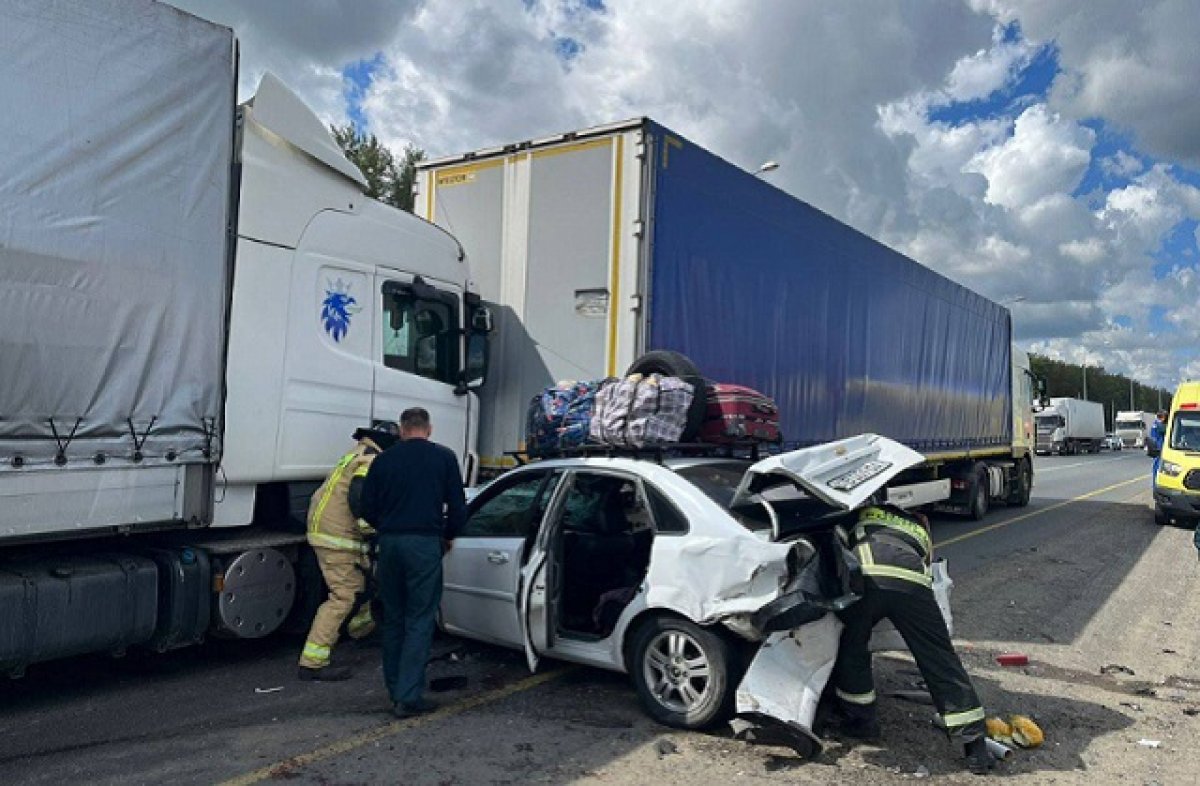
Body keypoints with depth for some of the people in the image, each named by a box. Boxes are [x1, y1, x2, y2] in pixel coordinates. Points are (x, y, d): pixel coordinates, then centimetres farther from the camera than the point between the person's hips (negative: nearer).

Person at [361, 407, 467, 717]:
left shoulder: (384, 459, 8)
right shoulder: (444, 458, 1)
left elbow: (368, 508, 10)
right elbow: (458, 506, -1)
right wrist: (448, 535, 17)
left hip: (389, 543, 3)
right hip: (425, 543, -3)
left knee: (393, 619, 16)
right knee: (419, 620, 1)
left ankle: (395, 689, 23)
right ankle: (408, 697, -2)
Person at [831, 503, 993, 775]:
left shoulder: (866, 512, 38)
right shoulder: (921, 529, 40)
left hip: (863, 576, -1)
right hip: (912, 581, 2)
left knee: (851, 649, 22)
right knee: (940, 660, 12)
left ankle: (861, 721, 30)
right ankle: (976, 747, 16)